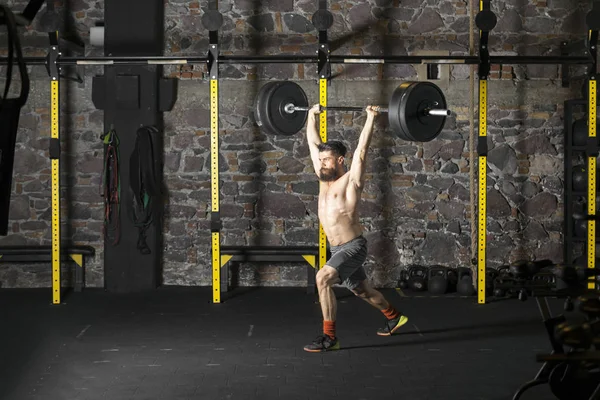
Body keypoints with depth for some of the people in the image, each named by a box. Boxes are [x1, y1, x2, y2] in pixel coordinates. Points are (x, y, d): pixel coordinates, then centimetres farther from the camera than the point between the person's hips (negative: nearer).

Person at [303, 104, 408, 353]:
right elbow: (314, 144, 13)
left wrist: (370, 119, -24)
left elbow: (361, 149, -22)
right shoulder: (324, 178, 6)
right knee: (361, 291, 25)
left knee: (323, 278, -30)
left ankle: (329, 337, -26)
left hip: (353, 247, -9)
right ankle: (394, 317, 50)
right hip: (337, 249, 9)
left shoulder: (351, 180, -12)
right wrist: (311, 116, 17)